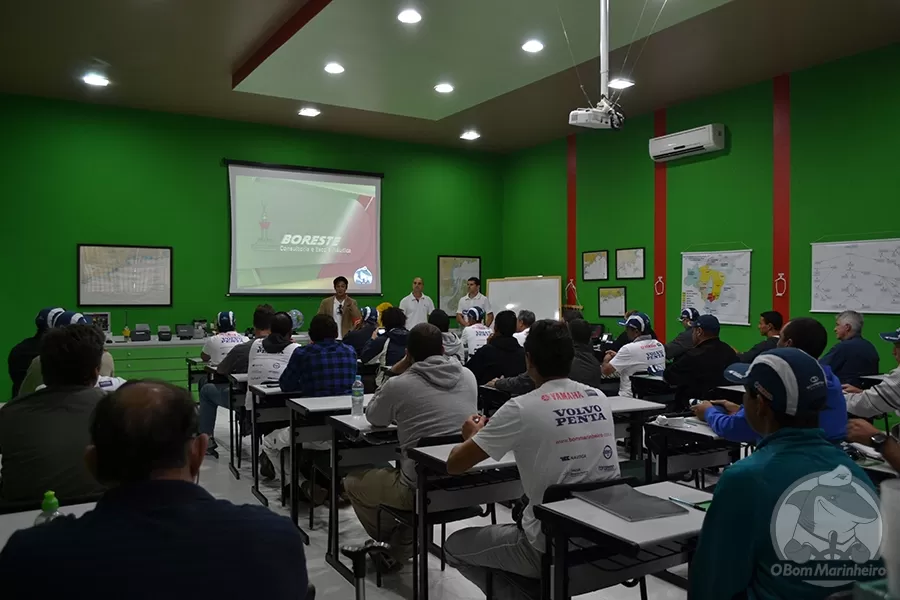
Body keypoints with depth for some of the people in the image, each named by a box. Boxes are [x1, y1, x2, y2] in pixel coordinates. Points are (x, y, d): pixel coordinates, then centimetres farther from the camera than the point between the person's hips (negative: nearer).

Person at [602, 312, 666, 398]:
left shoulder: (629, 349, -18)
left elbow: (606, 371, -13)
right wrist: (617, 356, 21)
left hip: (632, 398, -7)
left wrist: (606, 359, 8)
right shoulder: (659, 345, 3)